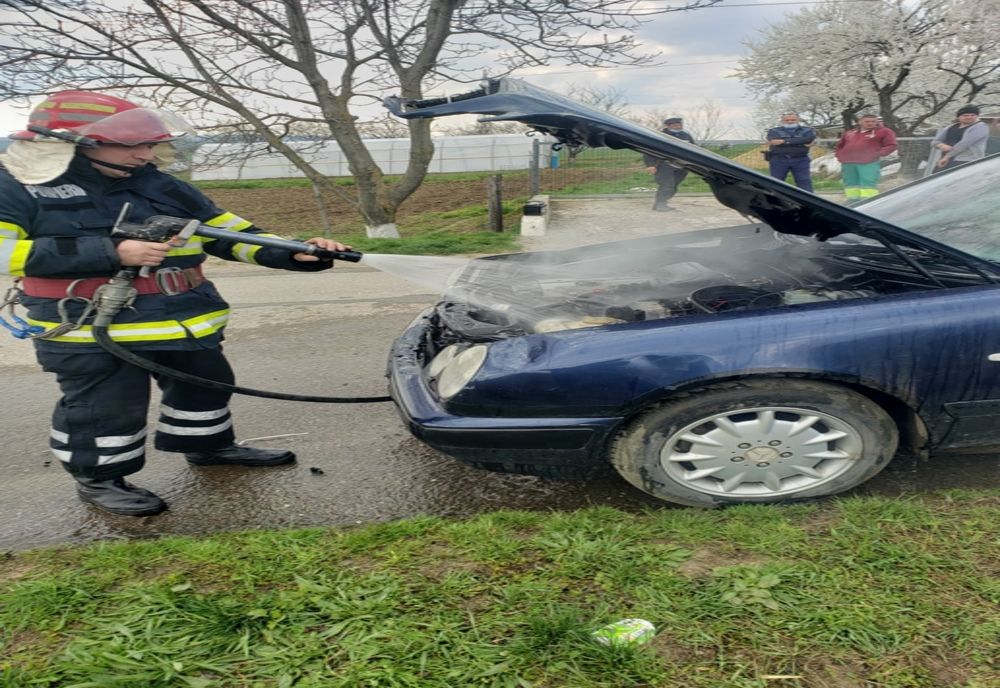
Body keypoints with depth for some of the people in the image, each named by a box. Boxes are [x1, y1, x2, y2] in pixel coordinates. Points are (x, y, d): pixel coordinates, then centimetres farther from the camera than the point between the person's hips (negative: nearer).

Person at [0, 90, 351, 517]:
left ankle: (207, 445, 39)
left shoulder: (161, 187, 7)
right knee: (105, 408, 2)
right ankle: (97, 479, 24)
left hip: (188, 318, 6)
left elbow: (226, 230, 6)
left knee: (204, 385, 17)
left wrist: (292, 254, -10)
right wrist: (110, 253, -24)